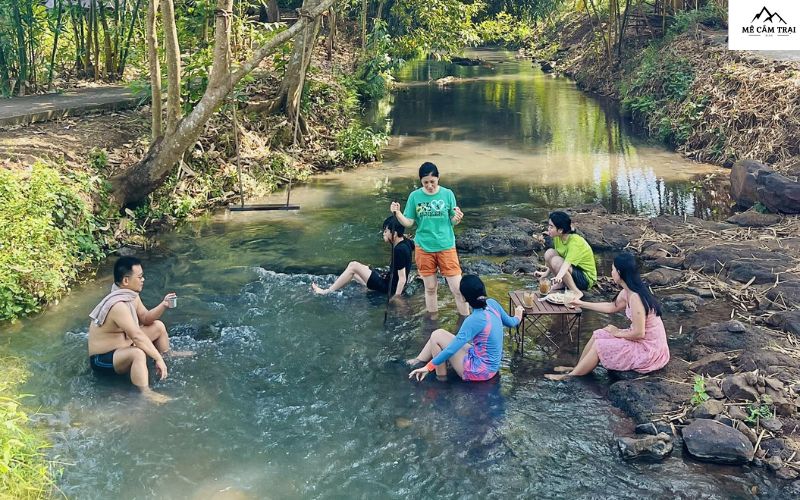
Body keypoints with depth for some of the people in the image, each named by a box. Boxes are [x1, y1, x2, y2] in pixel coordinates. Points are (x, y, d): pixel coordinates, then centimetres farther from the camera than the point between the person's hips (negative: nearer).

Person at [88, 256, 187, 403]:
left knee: (158, 326, 12)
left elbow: (146, 318, 9)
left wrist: (163, 305, -8)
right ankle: (146, 393, -38)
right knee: (138, 353, -39)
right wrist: (158, 358, -32)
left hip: (122, 347, 10)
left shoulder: (130, 295, -2)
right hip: (103, 359, -10)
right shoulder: (118, 305, -32)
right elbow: (137, 336, -35)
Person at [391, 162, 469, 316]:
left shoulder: (447, 194, -6)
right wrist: (397, 213, -20)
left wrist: (457, 218, -24)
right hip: (424, 248, 1)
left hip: (446, 247, -1)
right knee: (430, 288, 12)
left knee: (457, 288, -2)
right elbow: (409, 223, -2)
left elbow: (453, 221, -1)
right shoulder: (414, 196, -4)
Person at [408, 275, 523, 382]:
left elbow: (451, 349, -28)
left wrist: (428, 367, -22)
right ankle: (419, 360, 29)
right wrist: (517, 317, 33)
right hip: (490, 363, 8)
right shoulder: (492, 303, -8)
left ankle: (441, 375, 10)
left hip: (480, 370, -8)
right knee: (440, 334, 13)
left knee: (437, 336, -4)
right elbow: (510, 322, 10)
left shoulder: (475, 320, -28)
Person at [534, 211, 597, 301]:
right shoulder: (558, 238, -6)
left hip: (586, 278, -7)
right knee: (549, 253, -10)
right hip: (574, 271, 7)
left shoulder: (575, 242, -28)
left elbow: (567, 263, -42)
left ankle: (577, 292, -18)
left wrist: (558, 277, -59)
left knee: (556, 261, -30)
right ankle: (562, 283, 3)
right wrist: (546, 273, 1)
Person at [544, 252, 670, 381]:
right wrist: (581, 304, 23)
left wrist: (618, 333, -9)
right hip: (643, 340, 9)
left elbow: (638, 333, -27)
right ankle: (576, 368, 21)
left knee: (599, 345, -5)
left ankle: (571, 376, 11)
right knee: (598, 335, 9)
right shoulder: (627, 292, 1)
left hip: (648, 349, -9)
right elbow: (611, 307, 19)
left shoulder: (635, 297, -28)